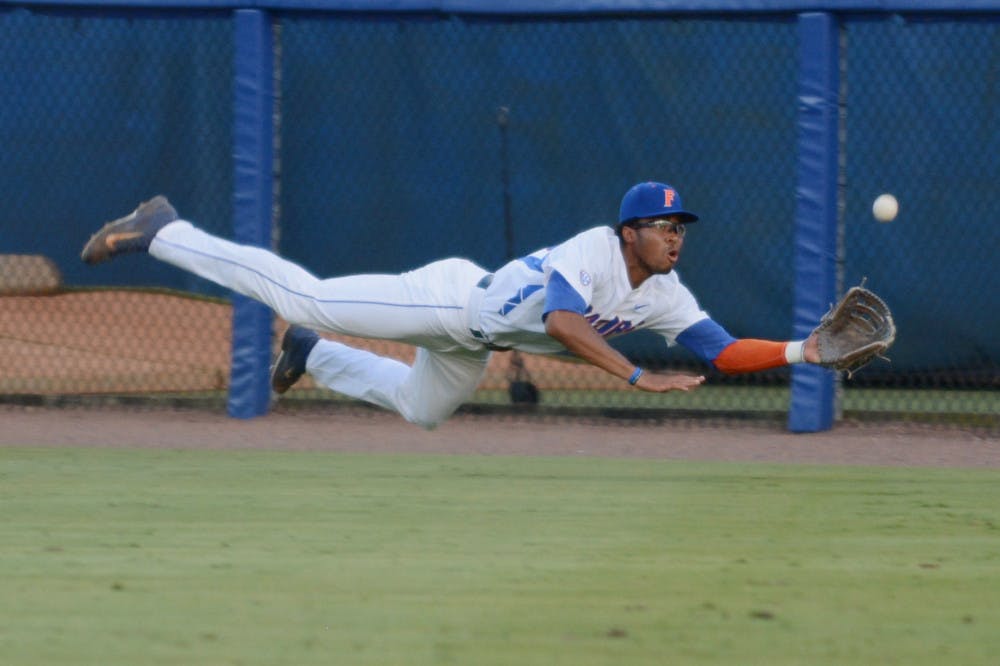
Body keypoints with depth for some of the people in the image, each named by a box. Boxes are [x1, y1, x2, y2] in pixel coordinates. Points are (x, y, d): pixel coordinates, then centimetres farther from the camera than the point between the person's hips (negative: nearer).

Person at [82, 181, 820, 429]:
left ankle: (311, 356, 50)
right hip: (450, 297, -8)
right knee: (307, 297, -8)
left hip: (469, 349, 8)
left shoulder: (665, 297, -5)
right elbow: (560, 318, -42)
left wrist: (802, 351, -22)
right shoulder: (594, 250, -28)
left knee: (422, 407, 29)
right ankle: (163, 231, 3)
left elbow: (725, 351, -8)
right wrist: (639, 376, -46)